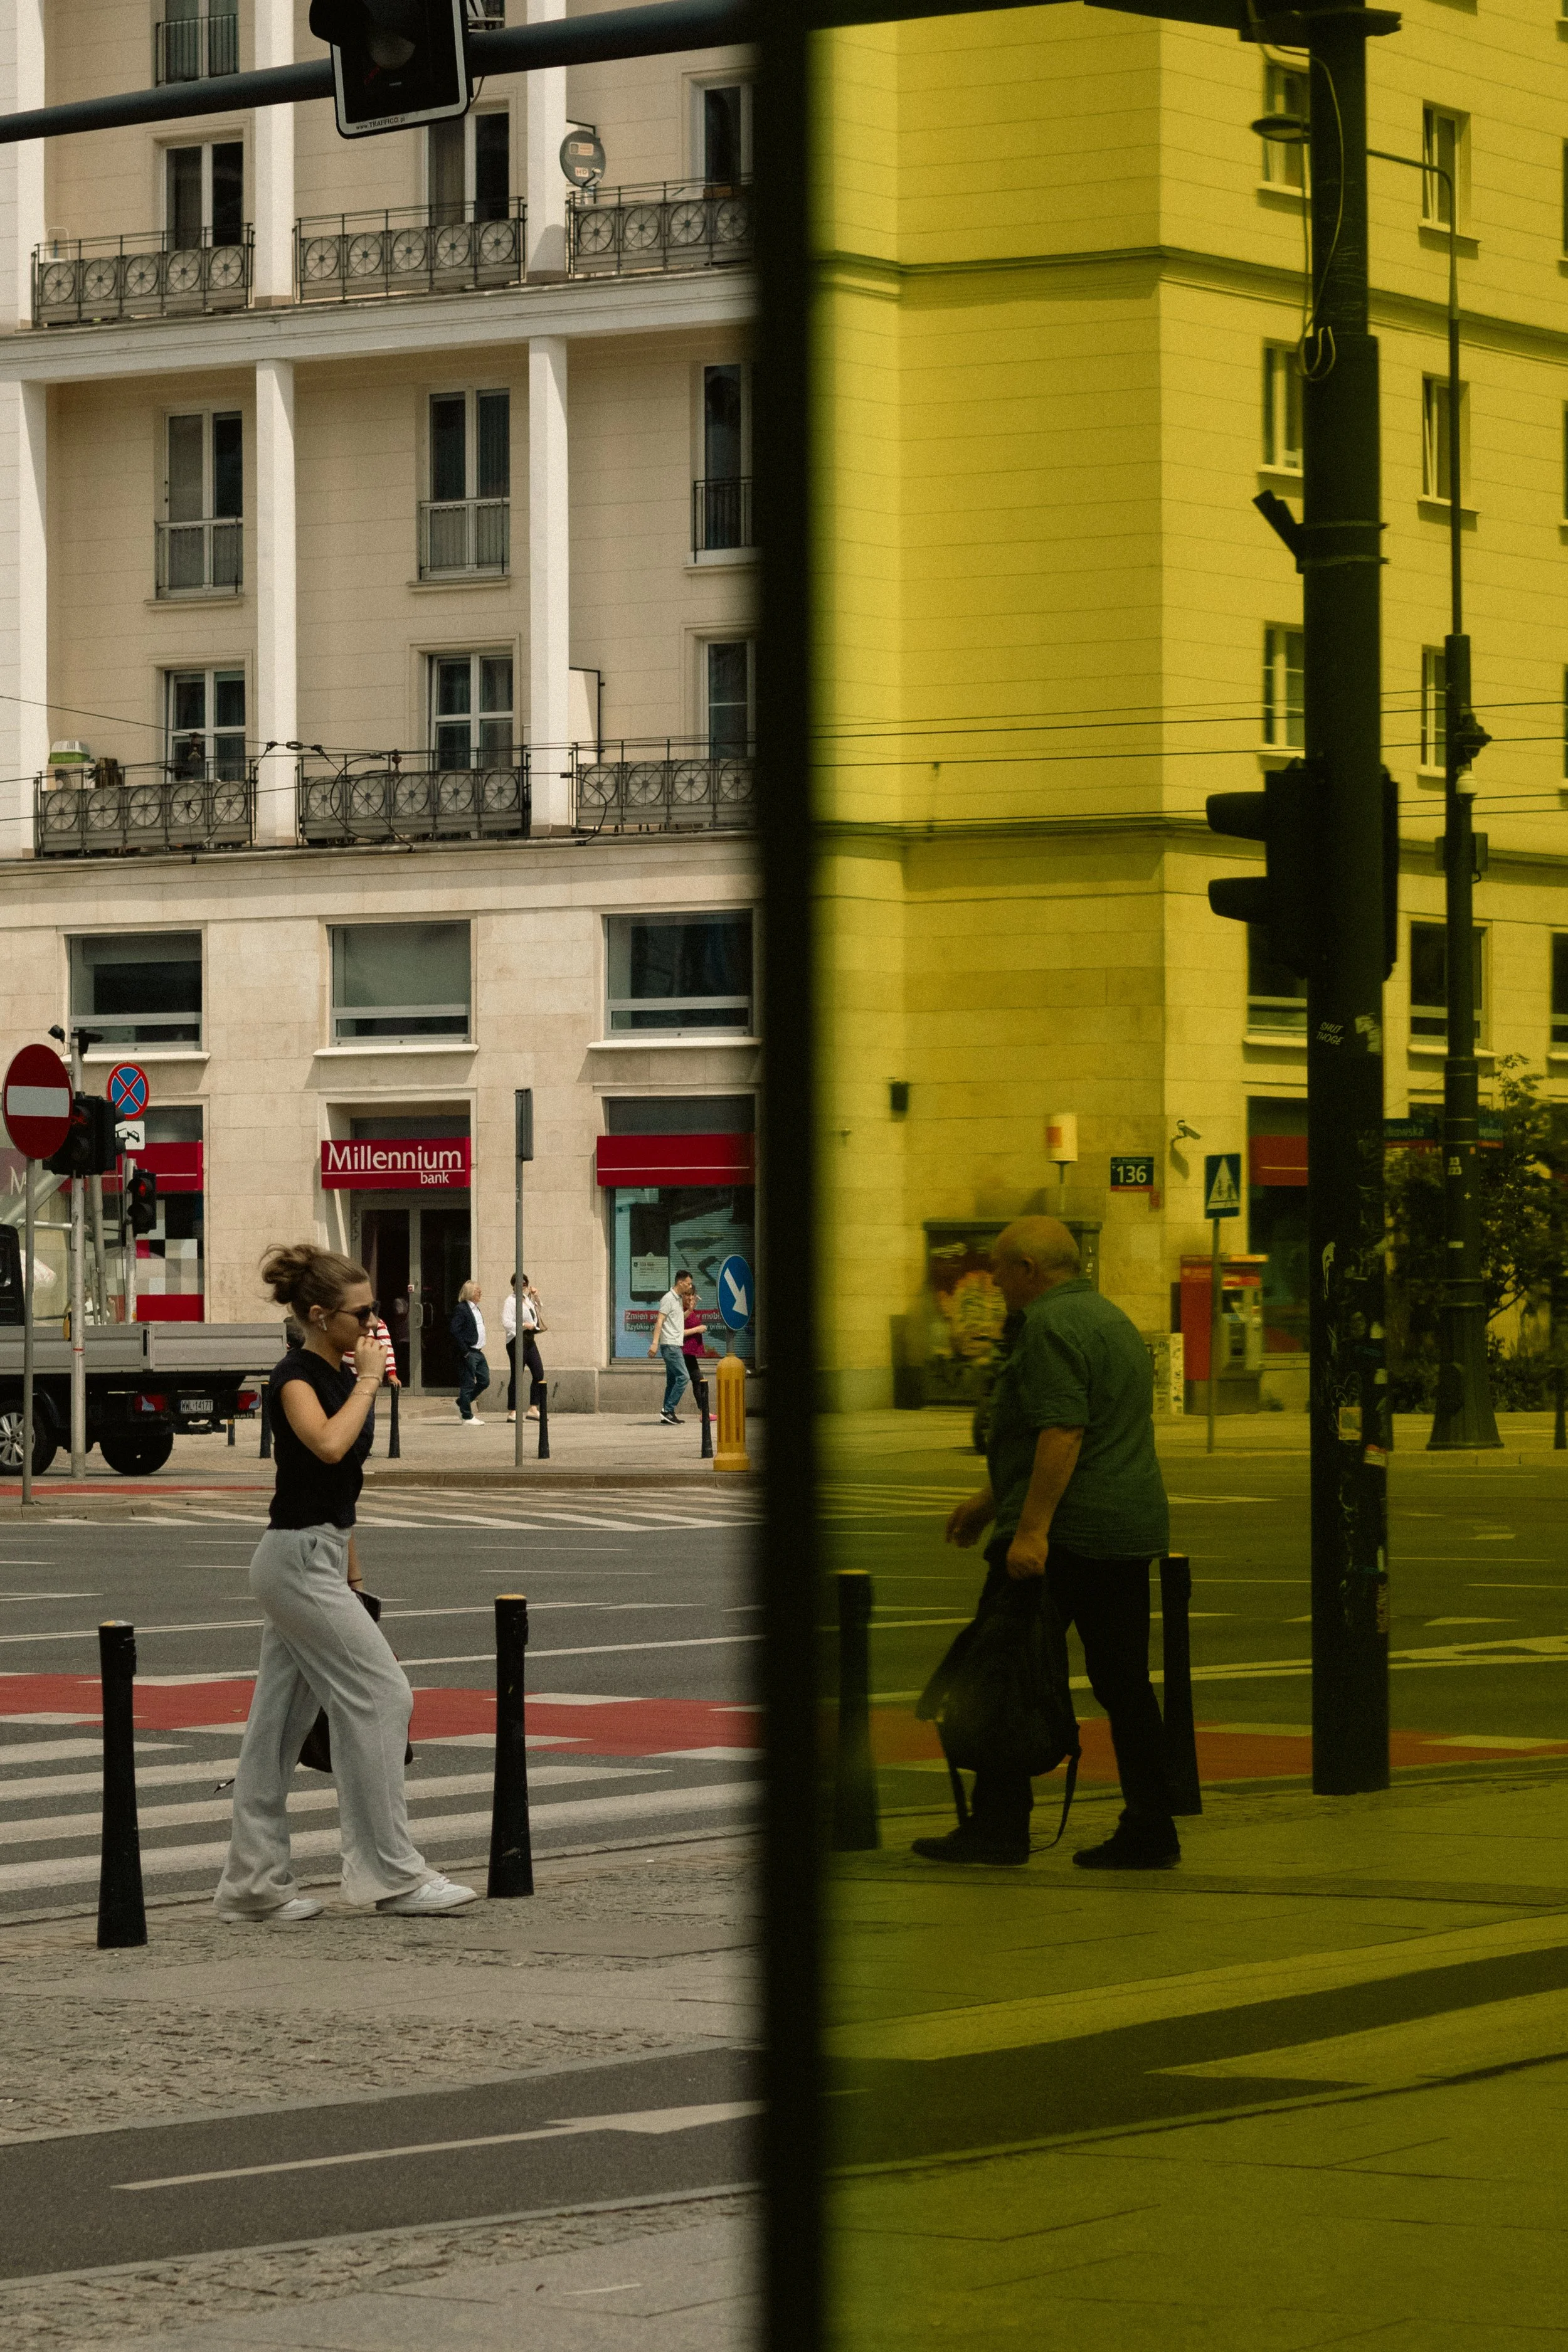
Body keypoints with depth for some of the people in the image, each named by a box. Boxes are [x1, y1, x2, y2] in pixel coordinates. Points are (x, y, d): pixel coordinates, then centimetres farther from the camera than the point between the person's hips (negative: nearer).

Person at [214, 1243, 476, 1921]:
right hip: (299, 1559, -9)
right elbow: (329, 1445, -35)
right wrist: (368, 1381, -21)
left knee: (281, 1721, 8)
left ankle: (253, 1883, 10)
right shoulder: (296, 1377, -15)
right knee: (381, 1694, -8)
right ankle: (392, 1872, -4)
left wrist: (351, 1577, 23)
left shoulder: (339, 1376, 13)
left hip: (317, 1559, 9)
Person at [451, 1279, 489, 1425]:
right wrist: (465, 1352, -20)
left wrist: (480, 1348, 15)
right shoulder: (461, 1309, -13)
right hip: (468, 1353, -9)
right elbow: (455, 1332, -19)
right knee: (468, 1384, -2)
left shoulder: (476, 1309, 16)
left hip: (478, 1352, 9)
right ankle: (467, 1416, 5)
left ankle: (462, 1404, 24)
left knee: (484, 1381, 11)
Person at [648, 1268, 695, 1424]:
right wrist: (655, 1343, -23)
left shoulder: (678, 1299, 17)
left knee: (672, 1380, 8)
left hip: (676, 1345, 9)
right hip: (670, 1345, -9)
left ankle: (668, 1413, 9)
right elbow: (660, 1321, -16)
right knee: (682, 1377, -14)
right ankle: (668, 1410, -14)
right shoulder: (668, 1299, -10)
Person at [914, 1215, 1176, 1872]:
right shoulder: (1109, 1318, 20)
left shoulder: (1050, 1326, -12)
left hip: (1060, 1539, -9)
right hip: (1131, 1530, 9)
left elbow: (1062, 1432, -22)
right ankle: (1148, 1832, 4)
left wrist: (1031, 1529, -25)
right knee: (1123, 1684, 7)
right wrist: (990, 1500, 31)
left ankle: (999, 1825, 0)